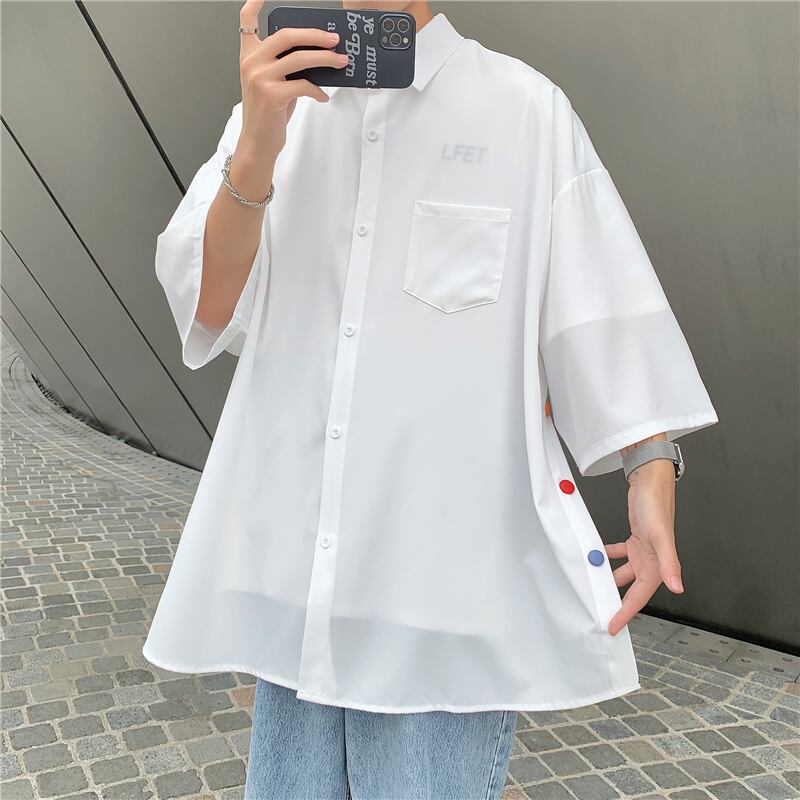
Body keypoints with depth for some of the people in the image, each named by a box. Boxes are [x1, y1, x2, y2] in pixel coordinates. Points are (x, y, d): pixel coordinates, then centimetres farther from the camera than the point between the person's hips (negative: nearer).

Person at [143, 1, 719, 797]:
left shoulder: (525, 108, 0)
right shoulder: (275, 107, 8)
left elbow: (604, 312, -1)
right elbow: (209, 310, -1)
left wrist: (651, 472, -12)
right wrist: (256, 147, -15)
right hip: (293, 561, 4)